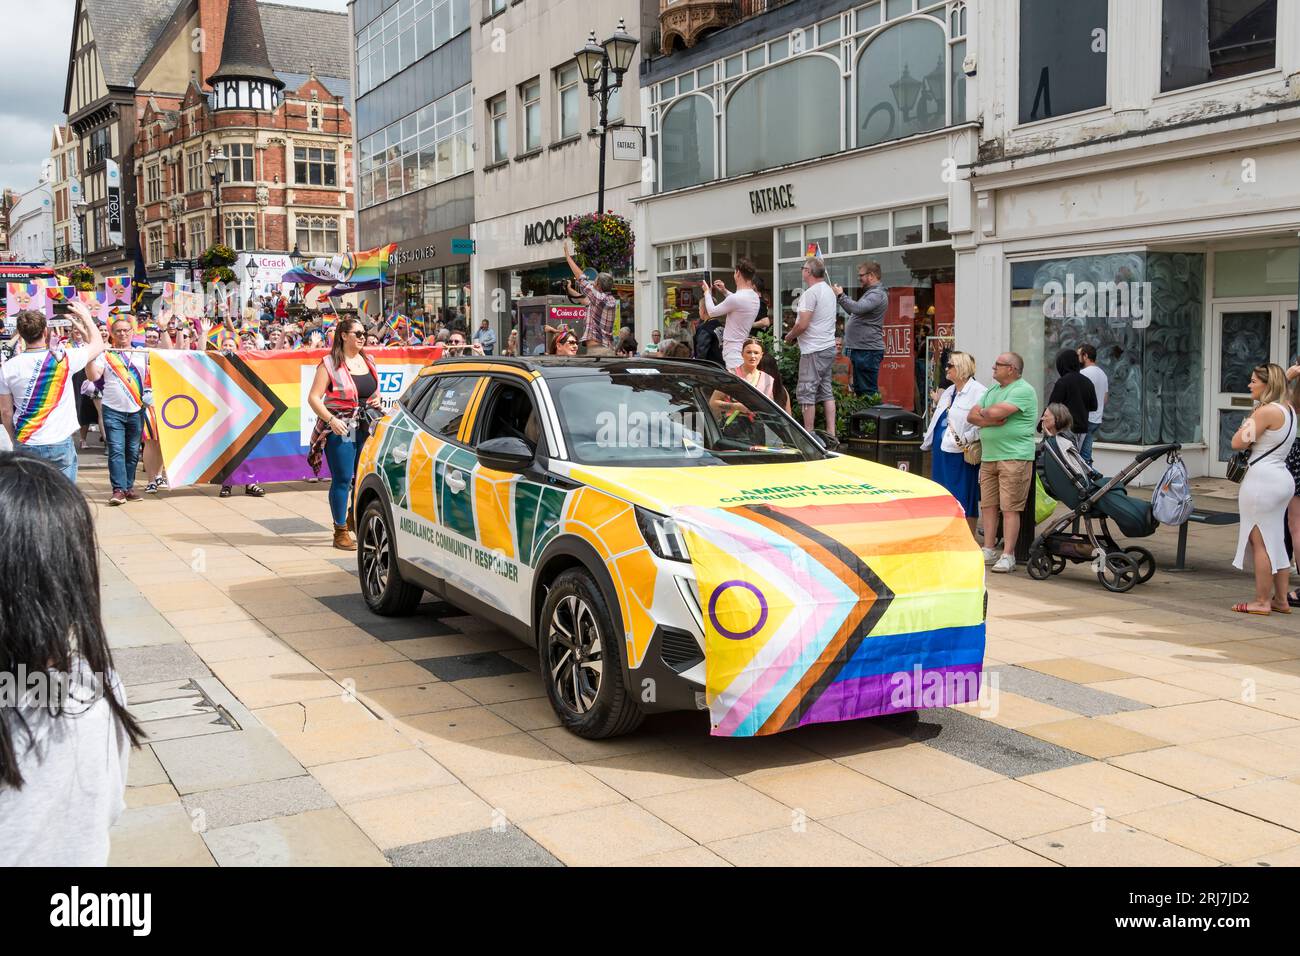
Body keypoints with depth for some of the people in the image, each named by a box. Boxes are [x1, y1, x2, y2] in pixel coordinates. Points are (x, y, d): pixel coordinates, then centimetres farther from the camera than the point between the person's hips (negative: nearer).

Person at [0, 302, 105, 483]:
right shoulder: (63, 359, -10)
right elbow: (98, 345, 7)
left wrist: (15, 440, 17)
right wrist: (87, 317, 20)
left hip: (25, 445, 2)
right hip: (60, 443, -2)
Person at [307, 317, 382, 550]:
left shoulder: (368, 361, 14)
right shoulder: (330, 364, -5)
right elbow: (313, 398, -8)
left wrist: (376, 400, 4)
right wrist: (331, 420, -20)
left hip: (366, 428, 6)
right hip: (340, 429, -6)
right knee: (342, 479, -4)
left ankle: (355, 518, 33)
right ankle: (340, 532, 5)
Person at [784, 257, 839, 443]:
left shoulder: (811, 293, -15)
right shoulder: (829, 291, 15)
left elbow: (803, 324, -19)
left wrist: (789, 336, -1)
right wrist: (796, 335, 17)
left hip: (813, 350, -9)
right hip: (829, 346, 9)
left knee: (807, 393, -4)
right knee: (826, 392, 11)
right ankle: (831, 433, 10)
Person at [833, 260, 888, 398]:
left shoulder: (877, 294, -13)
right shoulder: (871, 292, 22)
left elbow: (857, 308, -28)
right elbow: (854, 312, 26)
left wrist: (840, 295, -15)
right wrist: (840, 295, 14)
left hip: (868, 351, -11)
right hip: (861, 350, 11)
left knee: (868, 391, -11)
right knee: (859, 390, 15)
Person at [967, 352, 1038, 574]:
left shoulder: (1023, 391, -9)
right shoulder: (992, 391, 19)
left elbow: (996, 411, -20)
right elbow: (971, 417, 10)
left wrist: (982, 412, 1)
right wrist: (992, 420, -9)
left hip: (1014, 457, -8)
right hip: (988, 456, 8)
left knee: (1010, 508, -7)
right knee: (988, 505, 9)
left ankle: (1008, 556, -6)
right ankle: (989, 551, 16)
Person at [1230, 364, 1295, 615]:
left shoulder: (1266, 411, -16)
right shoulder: (1289, 410, 13)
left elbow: (1238, 443, -16)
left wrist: (1247, 423, -2)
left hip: (1262, 479, -9)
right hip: (1282, 478, 9)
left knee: (1259, 541, -2)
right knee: (1275, 541, 15)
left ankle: (1262, 601, 2)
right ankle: (1281, 599, 20)